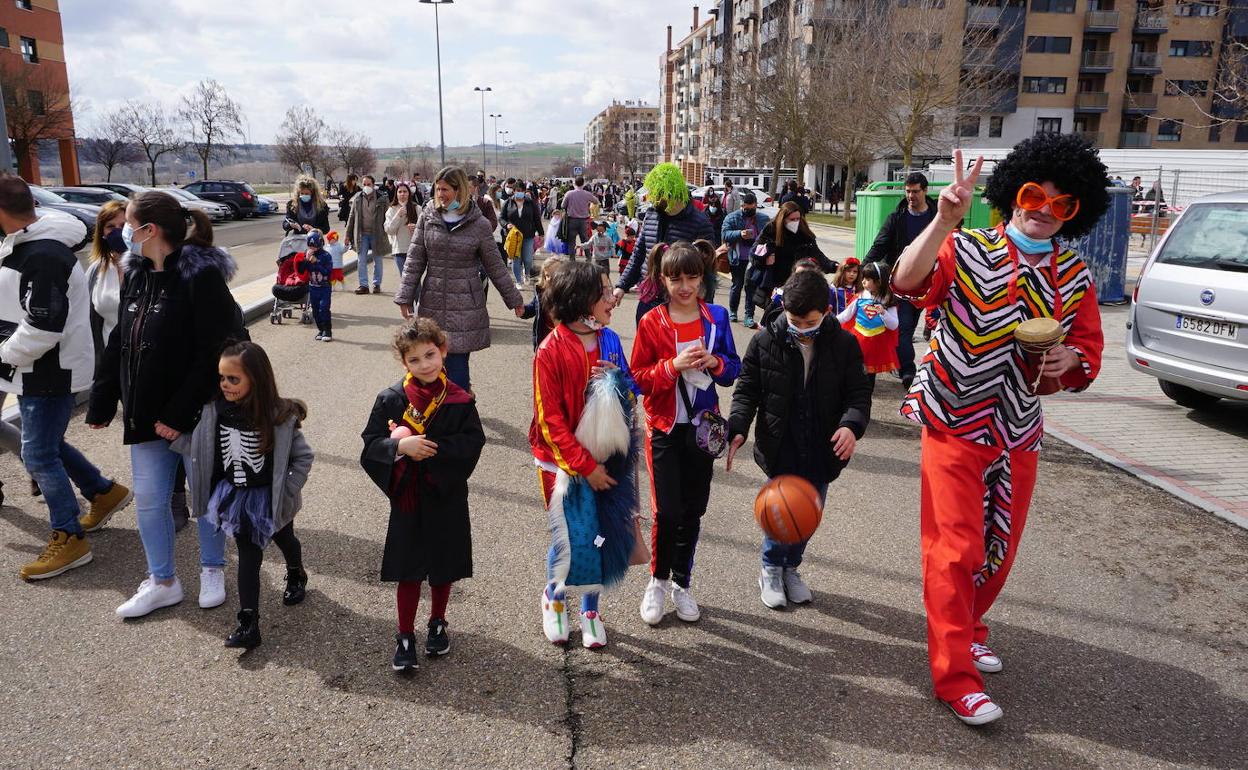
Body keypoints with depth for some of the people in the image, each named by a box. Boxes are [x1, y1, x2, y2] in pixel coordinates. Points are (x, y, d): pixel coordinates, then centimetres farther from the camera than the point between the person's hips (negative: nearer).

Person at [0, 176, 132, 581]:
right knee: (46, 443, 20)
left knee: (38, 453, -3)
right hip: (37, 370, 10)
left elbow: (42, 327, -26)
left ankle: (69, 539, 7)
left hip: (50, 372, -10)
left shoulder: (41, 256, -23)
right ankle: (105, 492, 35)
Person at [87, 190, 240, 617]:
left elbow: (214, 354, -22)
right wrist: (101, 402, 12)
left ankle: (212, 570, 32)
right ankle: (162, 581, 30)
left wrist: (179, 414, -22)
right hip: (146, 414, 7)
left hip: (195, 415, -7)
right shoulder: (136, 275, 7)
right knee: (148, 498, 13)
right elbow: (119, 344, 13)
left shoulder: (201, 277, -18)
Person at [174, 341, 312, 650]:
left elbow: (304, 456, -15)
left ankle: (296, 576, 55)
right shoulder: (214, 410, -13)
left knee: (284, 539, 25)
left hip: (271, 498, -2)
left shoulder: (279, 416, -24)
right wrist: (175, 437, -12)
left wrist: (287, 490, -17)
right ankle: (248, 623, 5)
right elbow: (199, 447, 2)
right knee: (248, 556, 3)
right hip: (236, 498, 2)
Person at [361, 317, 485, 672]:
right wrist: (401, 446, -26)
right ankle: (405, 637, 23)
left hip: (447, 497, 1)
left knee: (444, 566, 15)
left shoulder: (459, 400, -8)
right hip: (407, 496, 0)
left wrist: (428, 447, -22)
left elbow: (473, 442, -15)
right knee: (408, 570, 7)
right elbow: (370, 444, -7)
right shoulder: (391, 399, -6)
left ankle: (437, 624, 38)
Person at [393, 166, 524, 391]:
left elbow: (495, 265, 6)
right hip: (433, 303, 3)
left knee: (457, 366, -7)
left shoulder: (479, 223, -2)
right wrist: (405, 297, 0)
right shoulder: (428, 217, 4)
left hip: (465, 307, -3)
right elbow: (415, 260, 6)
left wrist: (513, 299, 10)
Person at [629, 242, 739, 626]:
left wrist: (715, 362, -15)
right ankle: (658, 581, 18)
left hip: (702, 426, 3)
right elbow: (638, 377, -7)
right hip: (664, 427, -2)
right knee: (668, 511, -6)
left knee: (693, 510, 10)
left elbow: (734, 370, 5)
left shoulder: (716, 317, 1)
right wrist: (673, 366, -21)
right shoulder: (651, 322, -6)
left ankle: (682, 583, 28)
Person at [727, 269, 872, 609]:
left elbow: (859, 392, -1)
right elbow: (746, 391, -3)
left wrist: (852, 425, -20)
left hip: (822, 452, 2)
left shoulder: (843, 344, -5)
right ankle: (771, 570, 26)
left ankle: (790, 567, 40)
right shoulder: (765, 341, -8)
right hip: (781, 450, -2)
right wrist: (738, 428, -19)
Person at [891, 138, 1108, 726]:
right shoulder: (967, 251, -8)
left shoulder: (1075, 276, 6)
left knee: (1001, 546, 16)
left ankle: (967, 623, 43)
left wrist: (1067, 362, -14)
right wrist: (943, 221, -40)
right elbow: (907, 282, -28)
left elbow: (1088, 356, 10)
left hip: (1018, 431, 5)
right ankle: (954, 674, 5)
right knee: (956, 549, -5)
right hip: (955, 424, -5)